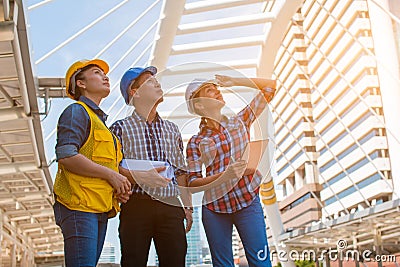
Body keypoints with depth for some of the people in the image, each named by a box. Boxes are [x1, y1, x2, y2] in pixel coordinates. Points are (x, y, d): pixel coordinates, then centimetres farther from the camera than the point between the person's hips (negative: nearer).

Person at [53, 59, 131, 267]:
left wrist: (118, 187, 9)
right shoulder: (77, 111, -2)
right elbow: (66, 156, -16)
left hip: (100, 208, 9)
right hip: (79, 206, -9)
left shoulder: (99, 120, 26)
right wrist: (110, 174, -12)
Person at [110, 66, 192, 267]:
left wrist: (187, 206, 13)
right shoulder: (121, 128, 5)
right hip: (136, 205, -3)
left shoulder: (172, 129, 19)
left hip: (170, 207, 4)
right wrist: (139, 176, -19)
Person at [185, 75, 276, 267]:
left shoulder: (240, 122, 7)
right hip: (215, 208, 0)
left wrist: (232, 81, 7)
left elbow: (270, 86, 9)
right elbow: (192, 183, -5)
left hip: (248, 202, 1)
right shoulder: (196, 142, 2)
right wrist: (224, 175, -21)